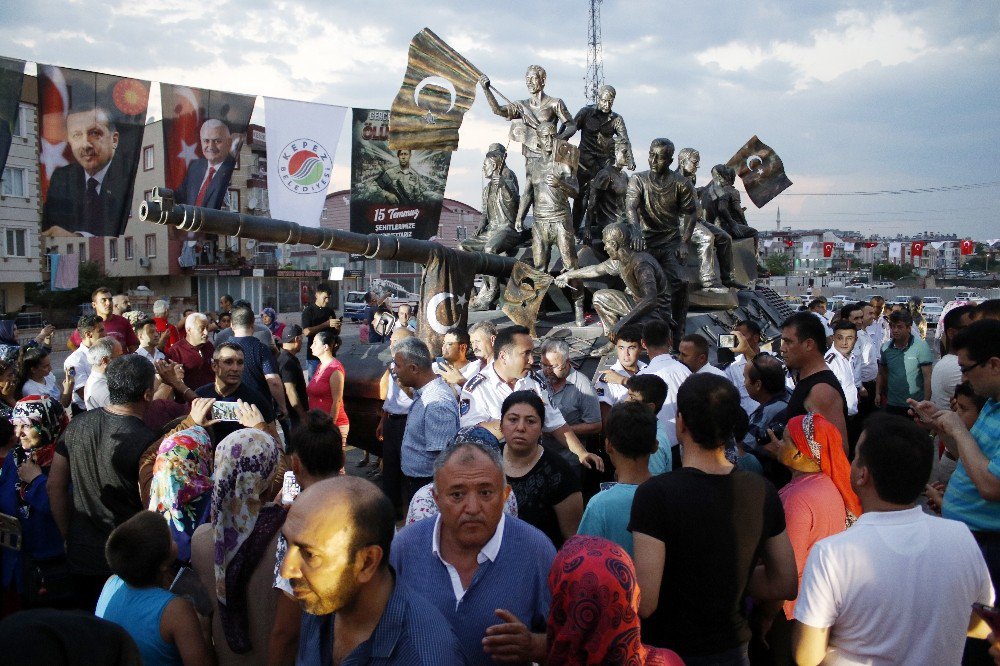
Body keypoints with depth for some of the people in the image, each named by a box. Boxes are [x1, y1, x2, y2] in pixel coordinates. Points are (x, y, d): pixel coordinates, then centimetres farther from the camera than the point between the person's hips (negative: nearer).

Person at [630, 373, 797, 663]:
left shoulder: (656, 494, -25)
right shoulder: (762, 491, -9)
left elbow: (644, 603, -26)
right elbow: (785, 586, 1)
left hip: (669, 652, -4)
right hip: (733, 649, 4)